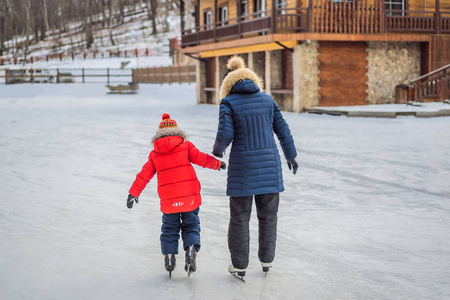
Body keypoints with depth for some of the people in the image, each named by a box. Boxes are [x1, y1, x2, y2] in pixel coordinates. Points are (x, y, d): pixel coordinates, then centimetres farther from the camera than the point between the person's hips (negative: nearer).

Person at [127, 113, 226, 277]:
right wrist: (218, 164, 12)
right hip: (190, 197, -1)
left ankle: (169, 257, 10)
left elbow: (144, 175, 8)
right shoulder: (186, 146, 1)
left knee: (169, 229, 17)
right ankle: (191, 251, -10)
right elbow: (201, 158, -5)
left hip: (168, 200, 1)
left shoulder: (155, 153, 7)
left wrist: (133, 193, 15)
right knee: (191, 227, 12)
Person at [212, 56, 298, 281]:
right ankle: (266, 260, 24)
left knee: (240, 217, 7)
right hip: (269, 165, 3)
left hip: (243, 165, -3)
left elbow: (225, 134, -12)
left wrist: (217, 150, 9)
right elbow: (282, 129, 8)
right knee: (268, 215, 16)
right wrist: (291, 156, 20)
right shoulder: (266, 99, 6)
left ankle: (239, 266, 14)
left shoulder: (228, 102, -5)